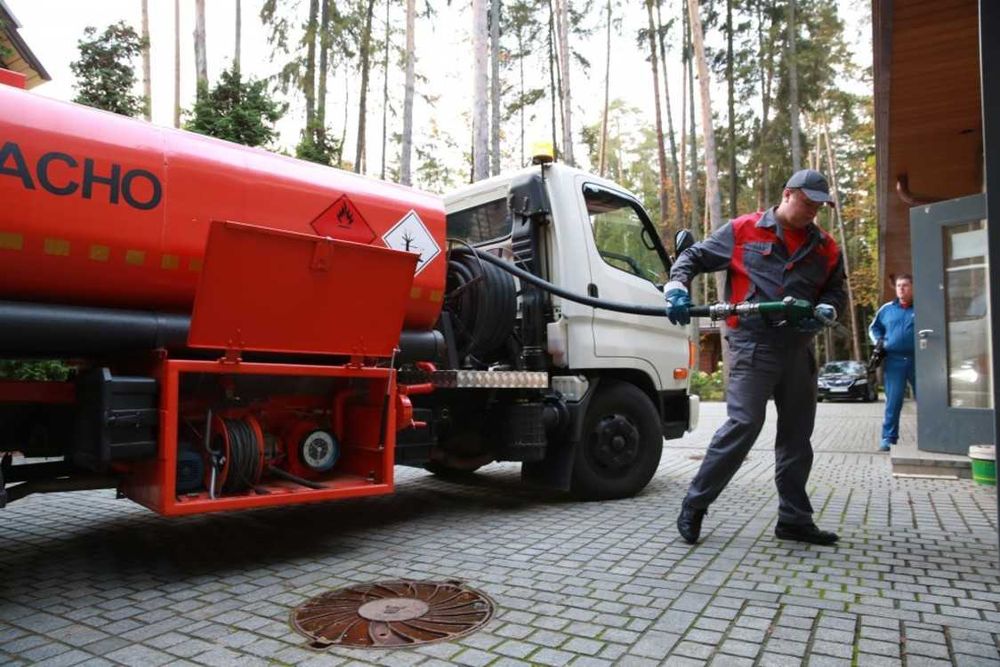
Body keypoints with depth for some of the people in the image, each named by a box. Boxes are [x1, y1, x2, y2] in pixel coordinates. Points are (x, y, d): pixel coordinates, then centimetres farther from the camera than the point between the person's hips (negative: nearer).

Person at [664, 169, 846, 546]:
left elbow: (836, 291, 18)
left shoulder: (826, 248, 13)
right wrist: (677, 287, -14)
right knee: (743, 424, -14)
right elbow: (694, 257, 5)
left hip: (798, 349, 6)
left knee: (797, 433, 10)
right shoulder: (743, 230, 2)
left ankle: (794, 518, 23)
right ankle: (695, 504, 0)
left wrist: (825, 311, -5)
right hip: (752, 344, -6)